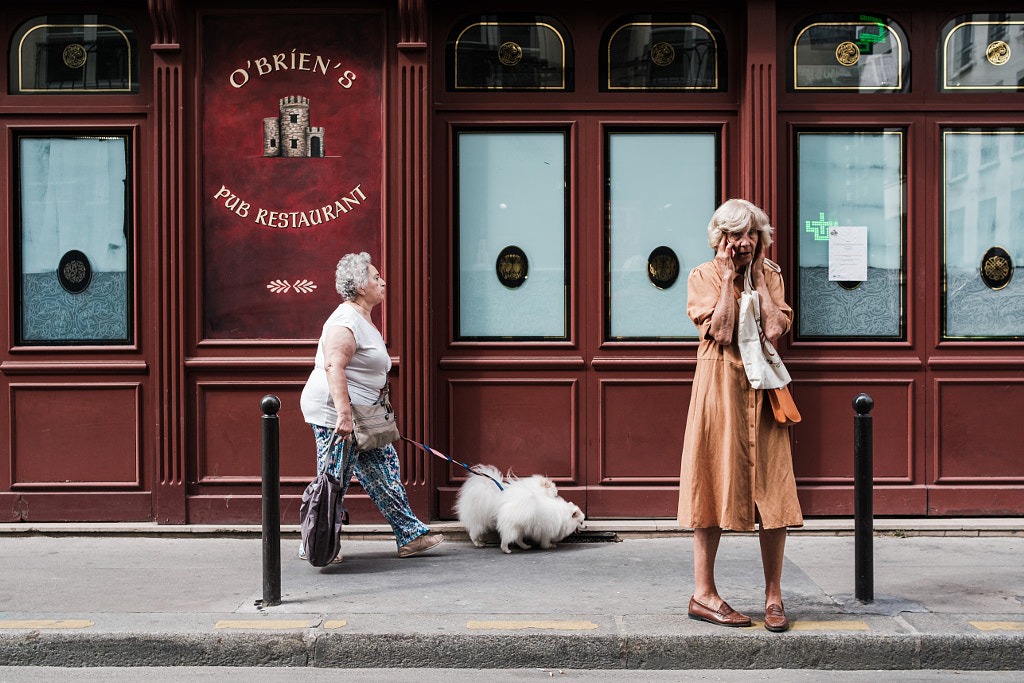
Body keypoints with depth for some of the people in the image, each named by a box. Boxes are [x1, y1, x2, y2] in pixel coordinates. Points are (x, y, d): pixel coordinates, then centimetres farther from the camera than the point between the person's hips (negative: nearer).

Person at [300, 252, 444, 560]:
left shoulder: (362, 320, 18)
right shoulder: (346, 321, -17)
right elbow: (333, 367, -28)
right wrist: (343, 414, -34)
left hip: (359, 415, 11)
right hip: (335, 412, -11)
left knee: (384, 471, 10)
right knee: (334, 481, -3)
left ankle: (410, 536, 14)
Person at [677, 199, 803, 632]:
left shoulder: (771, 276, 12)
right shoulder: (703, 276, 1)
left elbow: (775, 329, -6)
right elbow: (721, 331, -14)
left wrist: (757, 274, -1)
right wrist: (729, 275, -8)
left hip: (762, 389, 4)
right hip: (719, 385, -3)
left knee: (772, 491, -1)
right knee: (715, 483, -2)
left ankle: (773, 596, 8)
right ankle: (703, 594, 6)